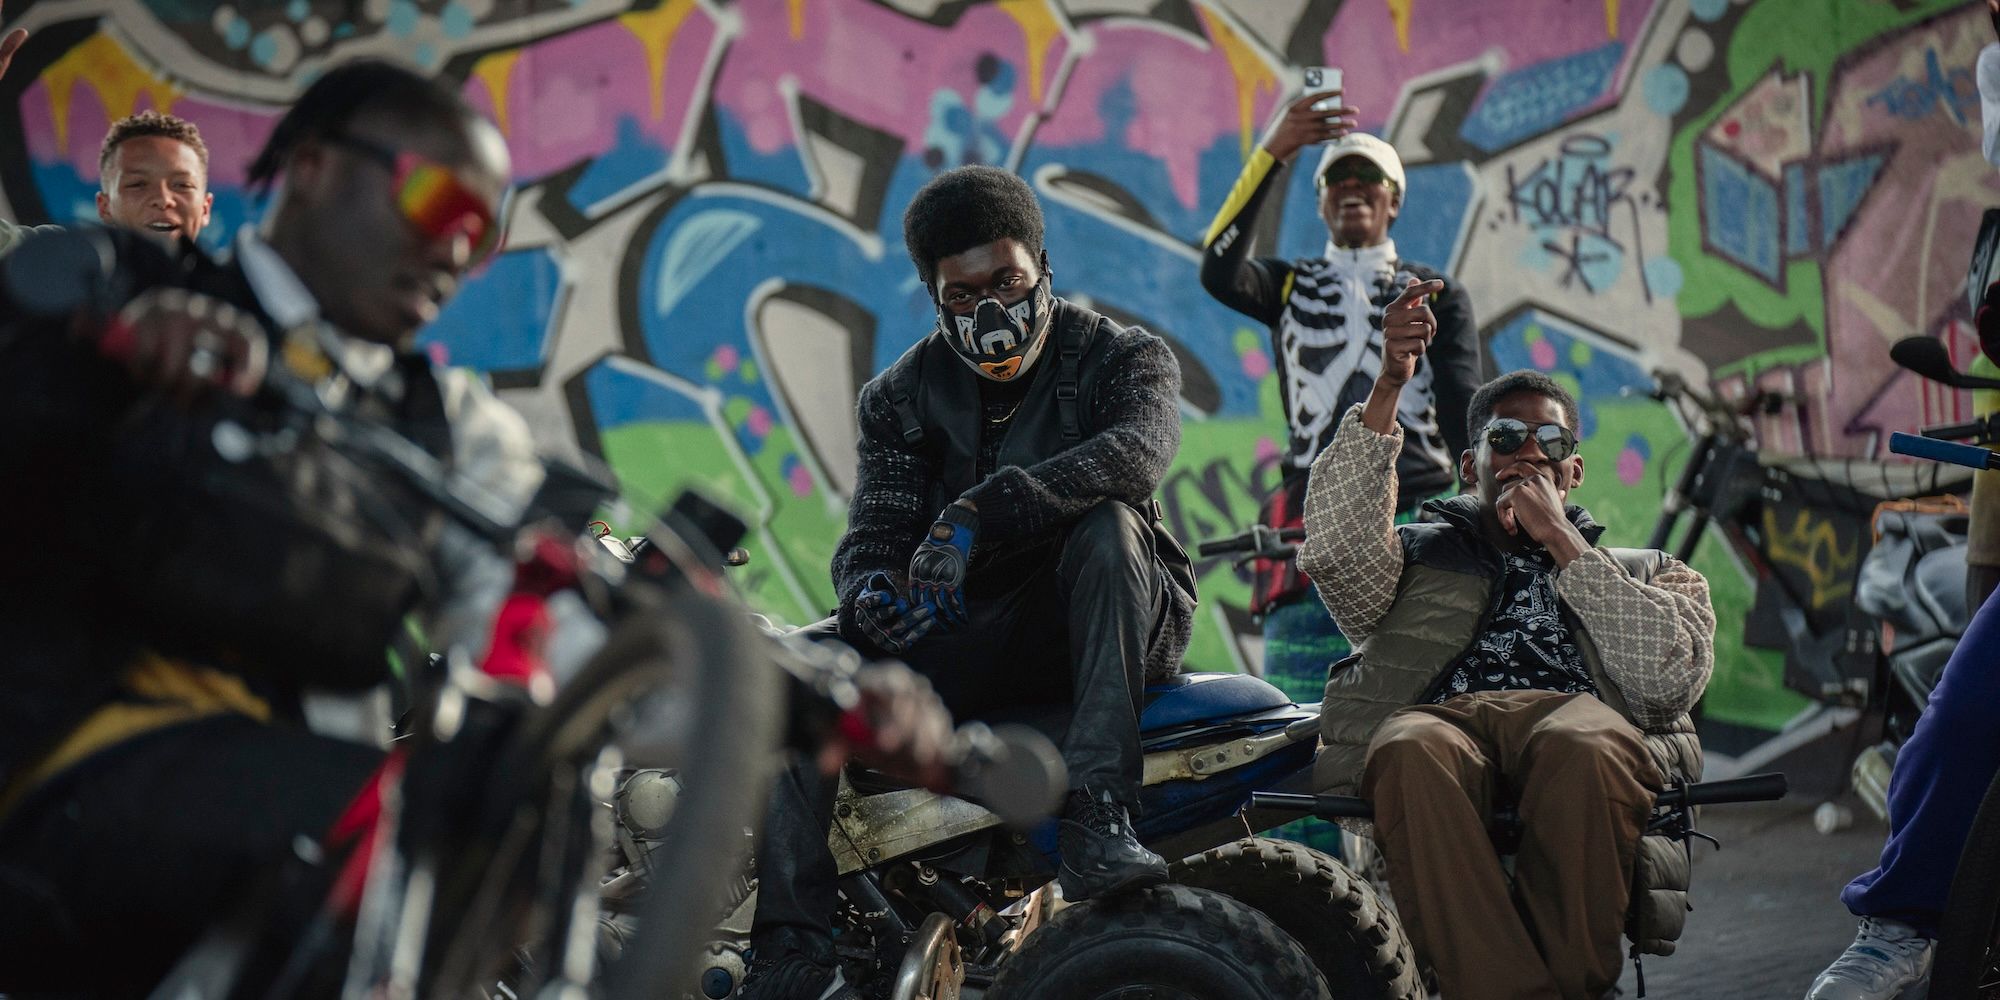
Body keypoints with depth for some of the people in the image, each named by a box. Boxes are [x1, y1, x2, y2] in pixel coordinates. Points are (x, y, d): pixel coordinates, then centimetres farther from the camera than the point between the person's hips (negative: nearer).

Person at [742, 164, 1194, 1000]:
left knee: (1107, 523, -35)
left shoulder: (1123, 357, -1)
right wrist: (871, 587, -27)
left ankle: (1097, 821, -42)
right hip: (965, 634, 3)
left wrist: (977, 514, -37)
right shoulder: (902, 395, 10)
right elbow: (872, 530, 1)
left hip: (1097, 630, -3)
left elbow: (1137, 452, -25)